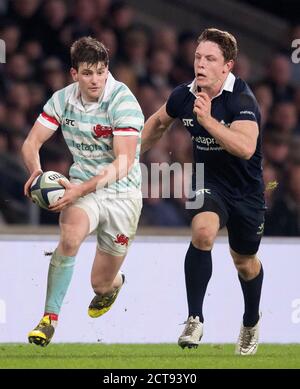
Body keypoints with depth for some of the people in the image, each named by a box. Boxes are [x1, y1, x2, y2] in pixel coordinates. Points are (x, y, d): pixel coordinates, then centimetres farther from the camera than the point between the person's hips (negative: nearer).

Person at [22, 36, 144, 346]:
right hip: (81, 187, 2)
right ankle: (49, 319, -27)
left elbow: (123, 163, -26)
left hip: (121, 193, -2)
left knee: (101, 283, 6)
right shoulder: (63, 99, -5)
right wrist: (36, 170, -25)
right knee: (70, 236, -33)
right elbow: (32, 142, -2)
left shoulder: (123, 102, -20)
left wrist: (82, 189, -37)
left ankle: (113, 284, 47)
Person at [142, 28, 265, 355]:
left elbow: (246, 148, -42)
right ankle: (195, 320, -24)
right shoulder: (184, 95, -10)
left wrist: (208, 120, -47)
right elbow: (157, 123, 13)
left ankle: (251, 323, 46)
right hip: (208, 181, 2)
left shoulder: (242, 99, -26)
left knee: (245, 261, 16)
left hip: (245, 189, -2)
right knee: (203, 232, -30)